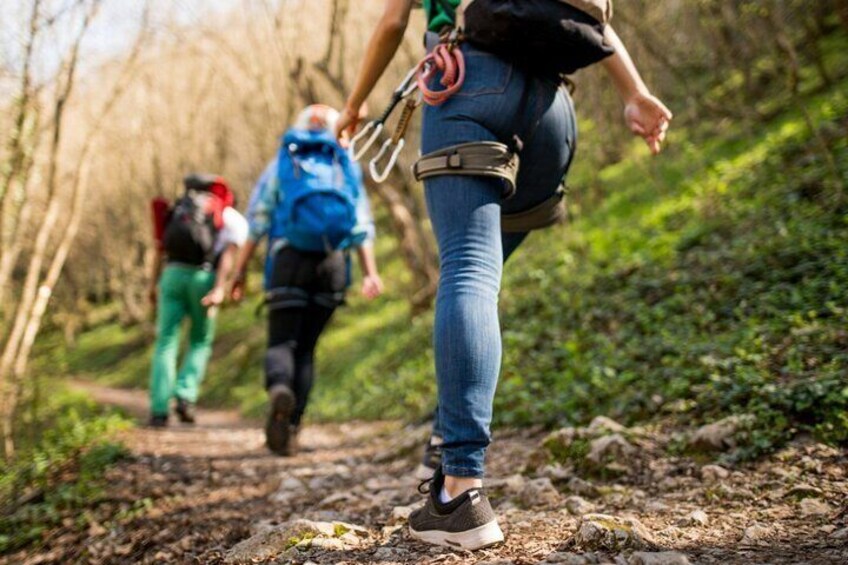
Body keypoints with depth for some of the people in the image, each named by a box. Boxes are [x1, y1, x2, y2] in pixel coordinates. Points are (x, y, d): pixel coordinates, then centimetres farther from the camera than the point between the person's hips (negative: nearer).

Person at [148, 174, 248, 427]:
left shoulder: (180, 210, 27)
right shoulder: (235, 219, 15)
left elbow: (161, 247, 16)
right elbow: (229, 254, -3)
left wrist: (153, 284, 14)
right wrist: (220, 289, -13)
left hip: (172, 274, 2)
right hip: (203, 277, -2)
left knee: (166, 342, 4)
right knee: (200, 342, 16)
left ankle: (159, 410, -4)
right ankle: (185, 396, -2)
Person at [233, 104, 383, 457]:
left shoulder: (281, 164, 13)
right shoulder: (346, 167, 16)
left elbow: (257, 220, 4)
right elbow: (362, 226, 5)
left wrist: (241, 270, 4)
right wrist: (370, 272, 0)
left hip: (289, 259, -2)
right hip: (333, 264, 2)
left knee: (282, 341, -1)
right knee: (307, 347, 10)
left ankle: (279, 389, -35)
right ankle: (290, 429, 7)